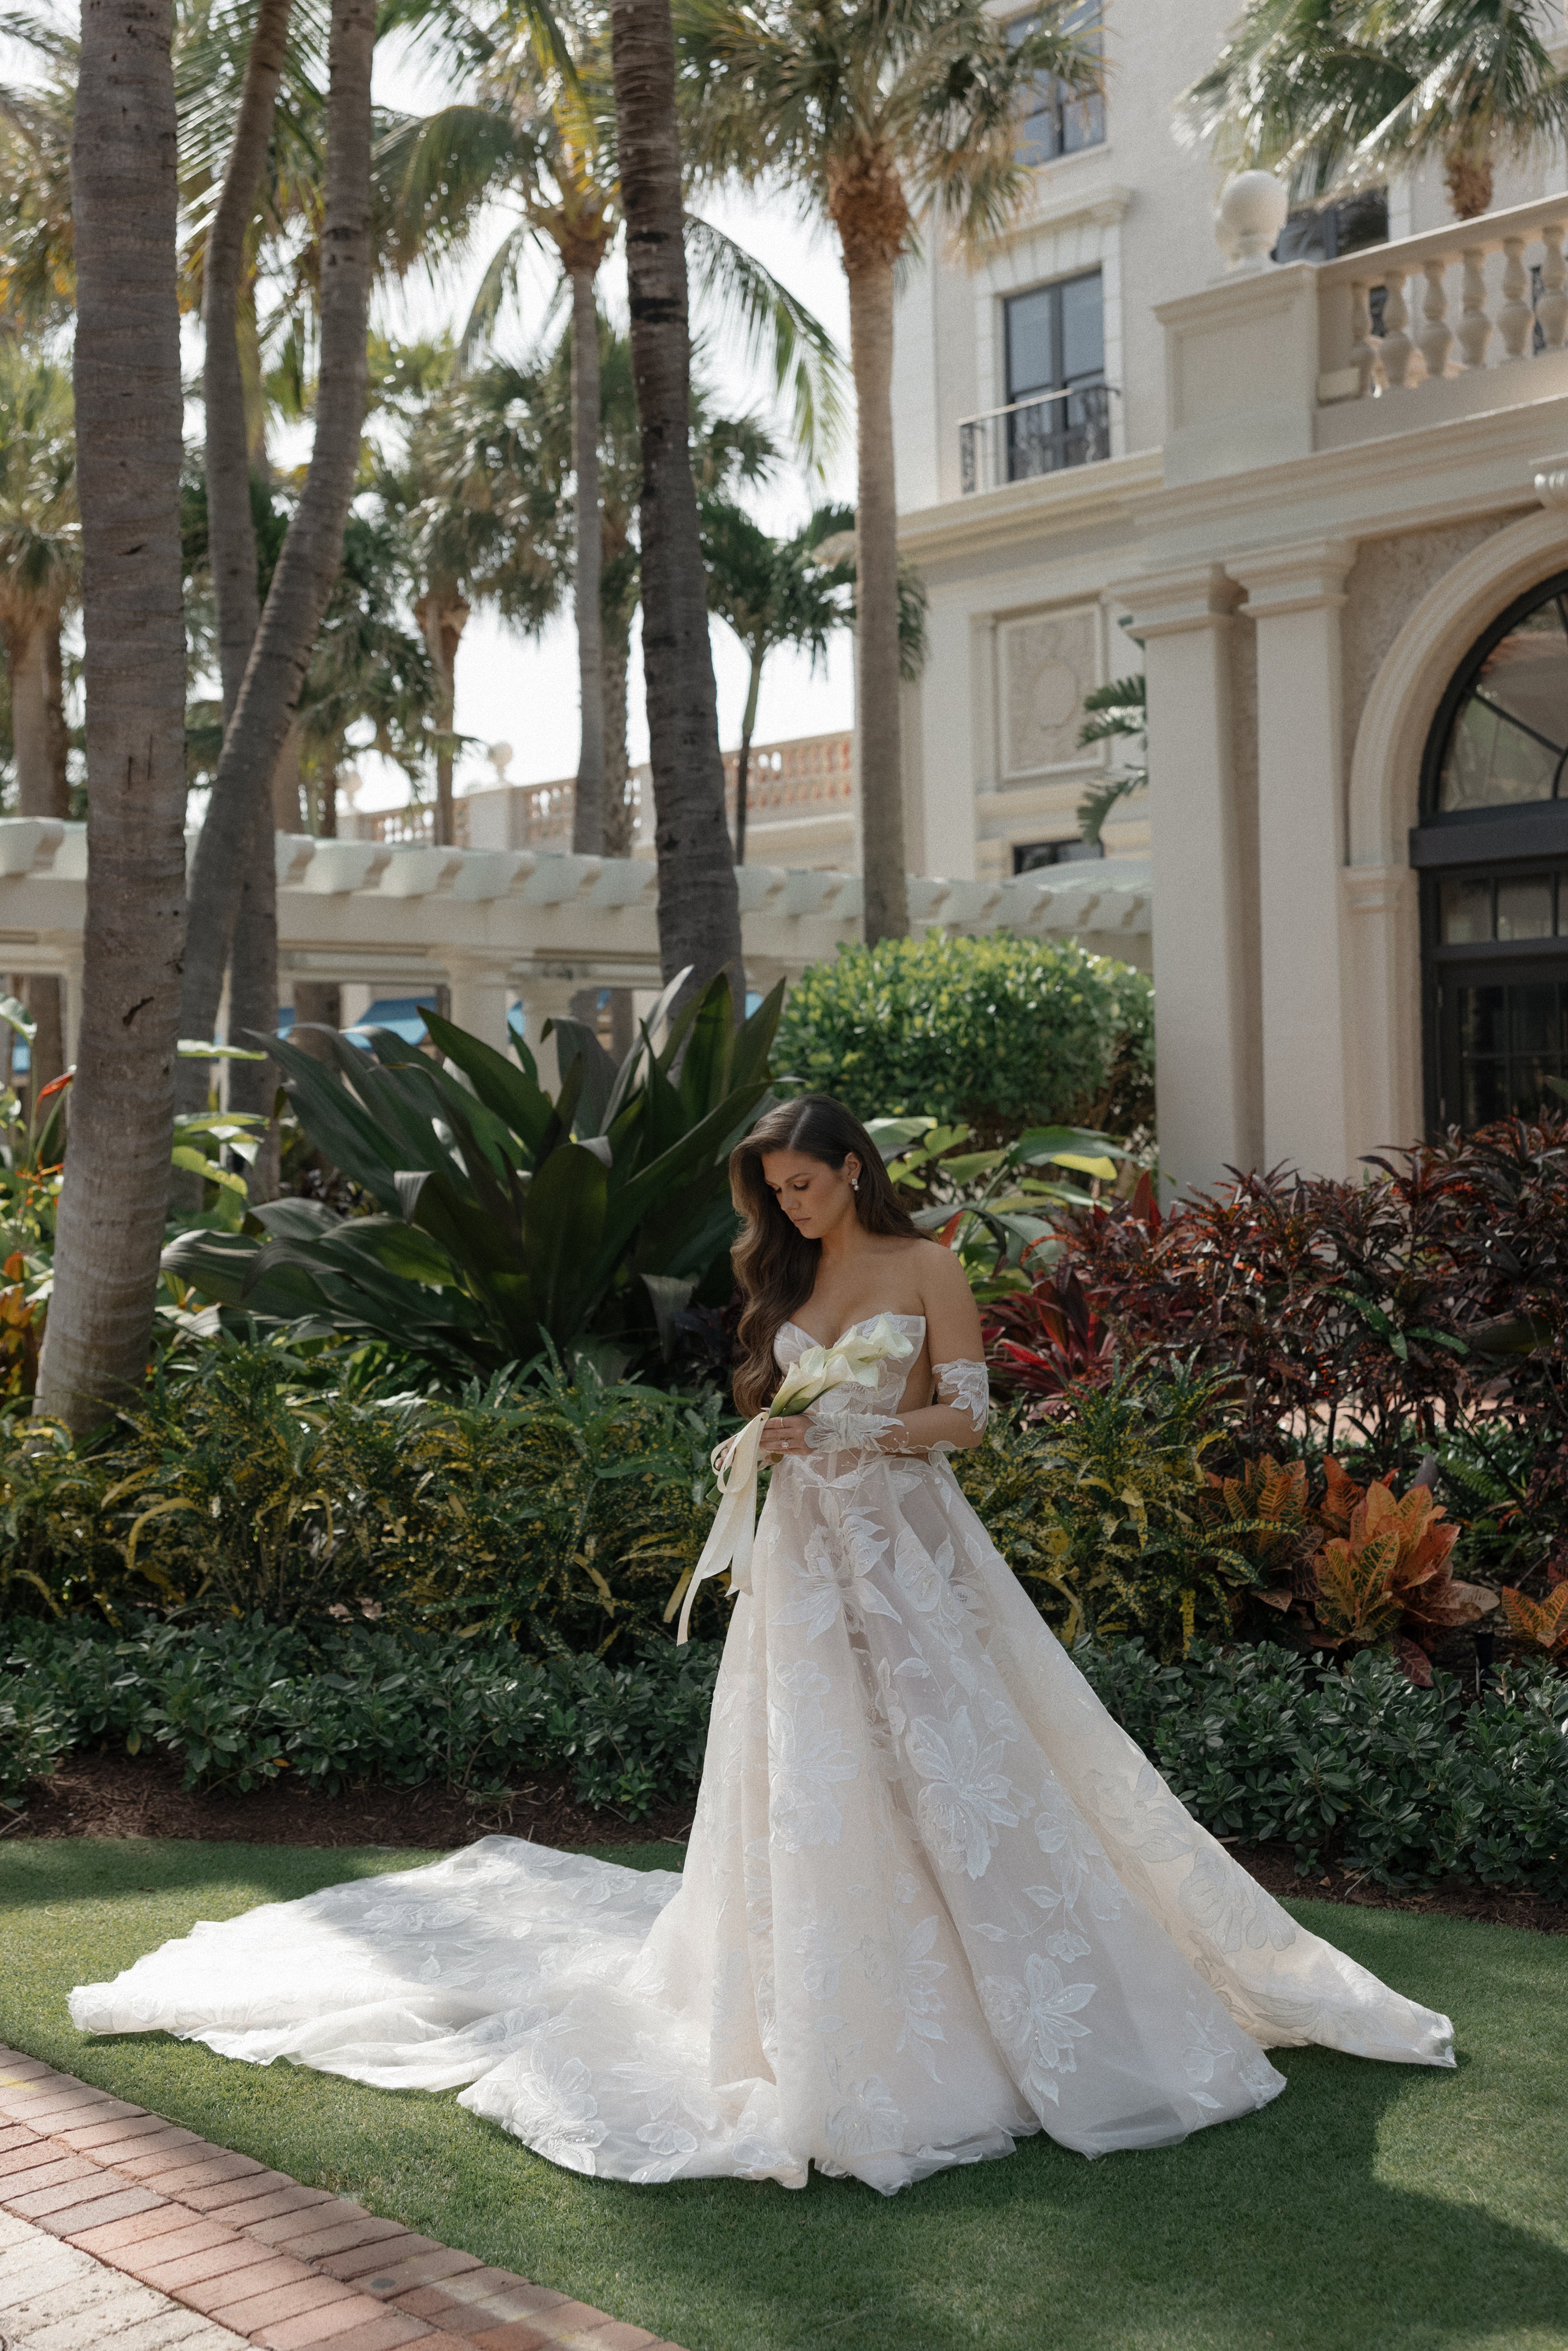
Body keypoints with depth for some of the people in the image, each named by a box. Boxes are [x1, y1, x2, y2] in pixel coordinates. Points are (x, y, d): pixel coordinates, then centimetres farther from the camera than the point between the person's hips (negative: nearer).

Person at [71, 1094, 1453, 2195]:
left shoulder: (928, 1270, 0)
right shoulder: (782, 1285, 13)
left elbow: (970, 1412, -5)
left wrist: (872, 1431, -19)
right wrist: (769, 1444, -6)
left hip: (911, 1549, -3)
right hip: (807, 1554, 4)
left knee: (952, 1769, -3)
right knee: (813, 1786, 1)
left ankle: (1030, 2005, 9)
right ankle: (835, 2028, 9)